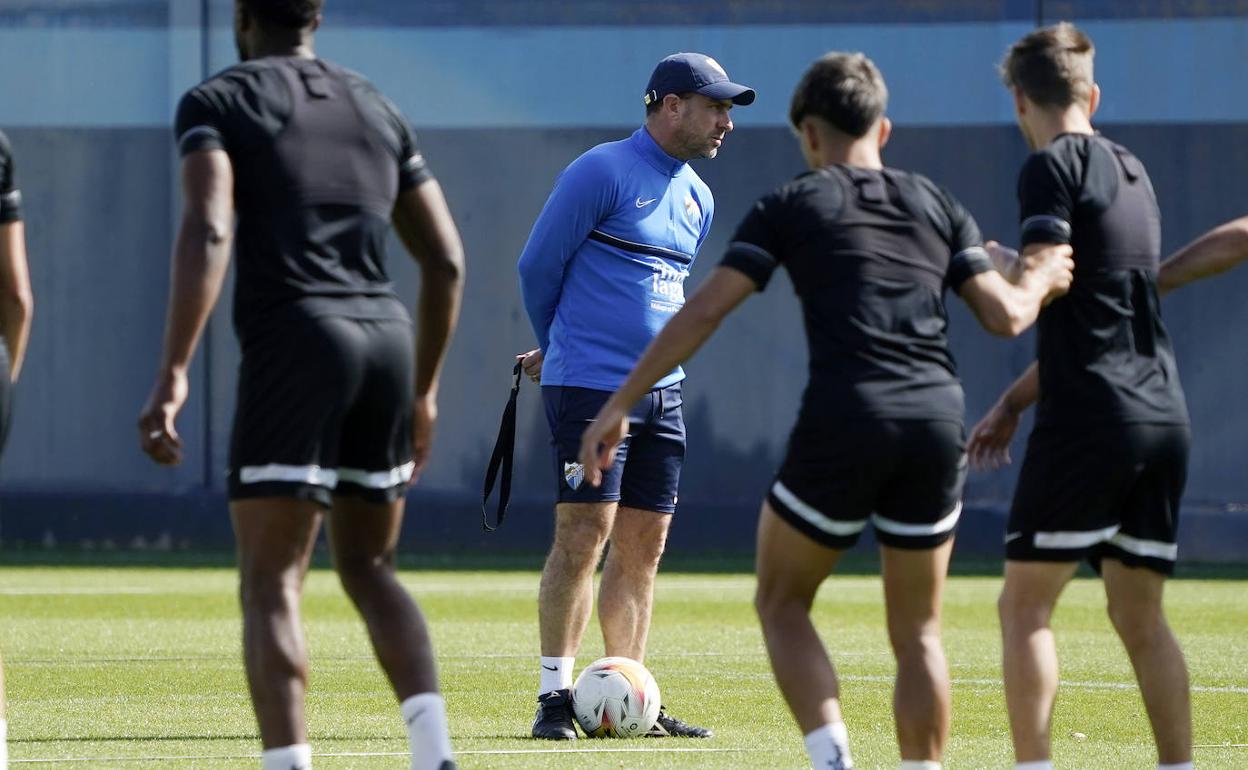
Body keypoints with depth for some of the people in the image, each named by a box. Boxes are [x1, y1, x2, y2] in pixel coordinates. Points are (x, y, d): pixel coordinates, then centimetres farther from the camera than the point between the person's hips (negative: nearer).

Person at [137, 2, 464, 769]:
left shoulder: (216, 102, 4)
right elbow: (447, 260, 18)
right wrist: (423, 391, 27)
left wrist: (173, 376, -18)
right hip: (388, 340, 5)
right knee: (369, 568, 18)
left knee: (271, 585, -4)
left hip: (294, 343, -5)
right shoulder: (379, 111, 20)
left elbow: (207, 234, -13)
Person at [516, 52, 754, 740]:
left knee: (643, 546, 6)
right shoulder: (601, 173, -8)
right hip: (590, 388, -7)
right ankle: (555, 697, -8)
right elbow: (537, 265, -2)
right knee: (585, 533, -11)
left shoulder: (697, 199, 16)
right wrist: (556, 348, 13)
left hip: (662, 392, 7)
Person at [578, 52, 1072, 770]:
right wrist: (1040, 280, 34)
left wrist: (620, 404, 4)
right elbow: (1006, 315, 11)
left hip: (844, 421, -3)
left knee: (783, 604, 13)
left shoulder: (792, 205, 8)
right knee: (918, 631, 14)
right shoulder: (936, 204, 16)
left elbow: (703, 312, 1)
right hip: (937, 419, 3)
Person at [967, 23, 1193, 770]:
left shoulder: (1054, 167, -5)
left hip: (1089, 420, -7)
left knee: (1025, 604, -2)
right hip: (1165, 415, 7)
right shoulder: (1133, 170, 19)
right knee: (1140, 613, 11)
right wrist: (1015, 402, 26)